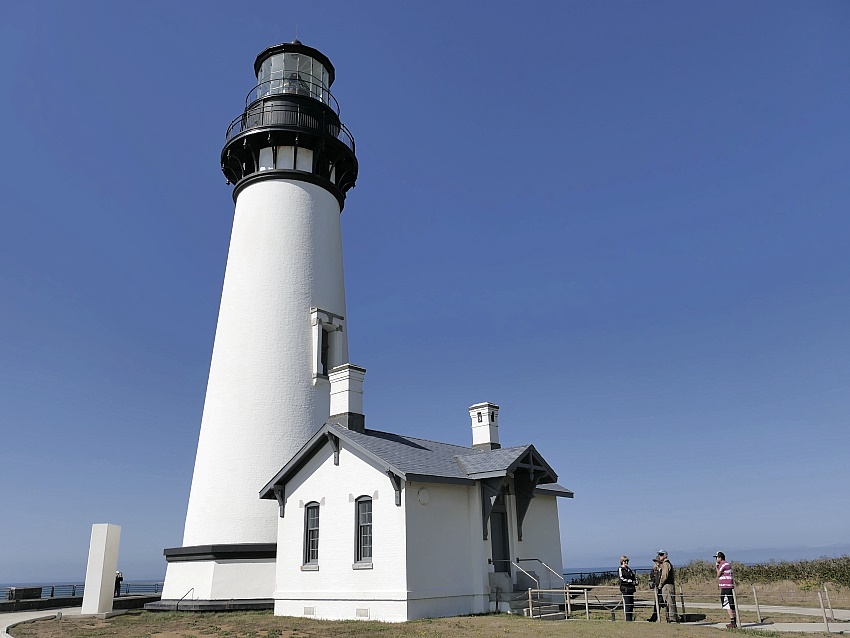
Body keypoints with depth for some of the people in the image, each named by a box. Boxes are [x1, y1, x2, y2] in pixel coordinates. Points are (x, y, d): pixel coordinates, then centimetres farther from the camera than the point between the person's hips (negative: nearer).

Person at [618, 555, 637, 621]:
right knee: (627, 604, -9)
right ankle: (628, 619, -5)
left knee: (631, 604, 6)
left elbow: (634, 576, 23)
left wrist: (636, 582, 3)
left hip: (631, 588, 8)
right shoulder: (620, 569, -3)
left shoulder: (629, 569, 20)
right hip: (625, 589, -8)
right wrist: (631, 581, -15)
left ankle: (631, 618, 11)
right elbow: (622, 579, -13)